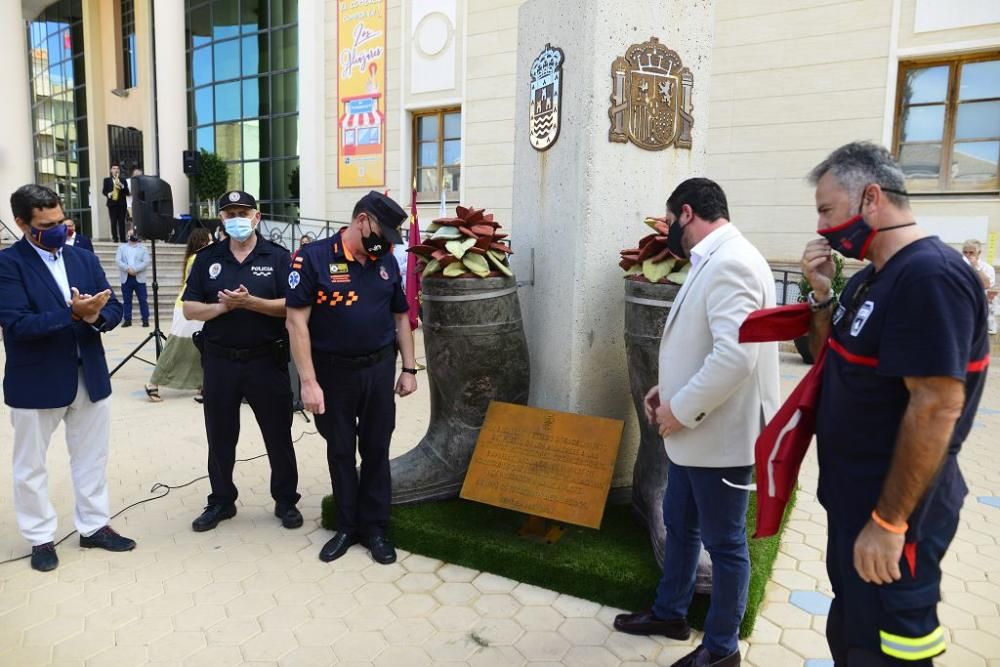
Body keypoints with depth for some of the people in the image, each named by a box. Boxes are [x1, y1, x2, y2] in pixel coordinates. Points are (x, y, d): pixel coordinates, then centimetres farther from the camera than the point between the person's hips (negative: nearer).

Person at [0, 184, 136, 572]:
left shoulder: (84, 258, 6)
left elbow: (114, 309, 2)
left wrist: (96, 316, -20)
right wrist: (73, 314, -29)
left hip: (90, 376, 5)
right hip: (35, 383, -4)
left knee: (92, 458, 15)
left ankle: (94, 526, 30)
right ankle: (40, 538, 28)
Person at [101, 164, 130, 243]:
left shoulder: (123, 180, 13)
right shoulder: (107, 180, 11)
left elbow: (127, 192, 3)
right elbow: (104, 191, 6)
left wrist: (122, 186, -12)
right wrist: (109, 194, -13)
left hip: (121, 203, 1)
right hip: (112, 203, 0)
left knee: (121, 222, -1)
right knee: (113, 222, -3)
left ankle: (122, 238, 0)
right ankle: (115, 238, 0)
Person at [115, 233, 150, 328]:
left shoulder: (143, 248, 8)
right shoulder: (122, 247, 12)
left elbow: (146, 262, -5)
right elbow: (117, 260, -1)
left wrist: (135, 269, -17)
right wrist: (127, 268, -17)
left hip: (139, 278, -2)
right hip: (126, 278, 2)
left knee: (143, 300, -2)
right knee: (126, 300, 5)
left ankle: (145, 319, 2)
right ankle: (127, 320, 10)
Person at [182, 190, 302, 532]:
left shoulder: (277, 256, -1)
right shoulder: (207, 258, 6)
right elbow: (190, 309, 2)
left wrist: (250, 302, -22)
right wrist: (221, 306, -17)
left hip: (266, 360, -2)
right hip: (219, 360, 3)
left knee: (278, 433, 6)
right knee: (220, 436, 13)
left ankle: (286, 501, 21)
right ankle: (221, 501, 29)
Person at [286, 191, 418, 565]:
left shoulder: (386, 261, 2)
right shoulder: (313, 258, -12)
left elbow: (400, 316, 10)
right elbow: (296, 322, -14)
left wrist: (409, 369, 7)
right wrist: (309, 382, -18)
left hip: (379, 369, 3)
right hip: (333, 371, -3)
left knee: (376, 451, 10)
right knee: (340, 452, 11)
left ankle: (375, 527, 25)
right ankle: (347, 526, 28)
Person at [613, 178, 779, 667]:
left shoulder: (730, 263, -21)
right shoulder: (715, 261, 12)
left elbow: (735, 355, -31)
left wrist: (682, 410, -21)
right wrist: (670, 390, 9)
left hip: (720, 437, -10)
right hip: (695, 433, 10)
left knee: (724, 543, 8)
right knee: (678, 525, 22)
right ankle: (669, 613, 41)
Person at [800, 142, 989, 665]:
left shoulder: (930, 276, -21)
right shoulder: (870, 278, 9)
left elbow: (937, 406, -26)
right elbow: (832, 365, 14)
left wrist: (889, 522, -24)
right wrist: (822, 295, -1)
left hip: (891, 511, -9)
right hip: (854, 498, 9)